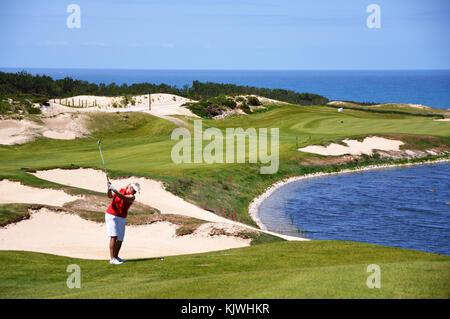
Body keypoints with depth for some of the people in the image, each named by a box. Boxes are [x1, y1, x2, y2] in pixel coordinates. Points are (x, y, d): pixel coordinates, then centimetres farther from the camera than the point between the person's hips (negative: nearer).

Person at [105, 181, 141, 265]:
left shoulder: (132, 197, -5)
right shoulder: (121, 190, -2)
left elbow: (124, 198, -26)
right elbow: (110, 196, -14)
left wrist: (114, 190, -39)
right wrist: (109, 189, -34)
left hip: (122, 218, 4)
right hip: (111, 216, -4)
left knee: (120, 239, 4)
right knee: (114, 236, -15)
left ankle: (116, 257, 21)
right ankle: (112, 259, -18)